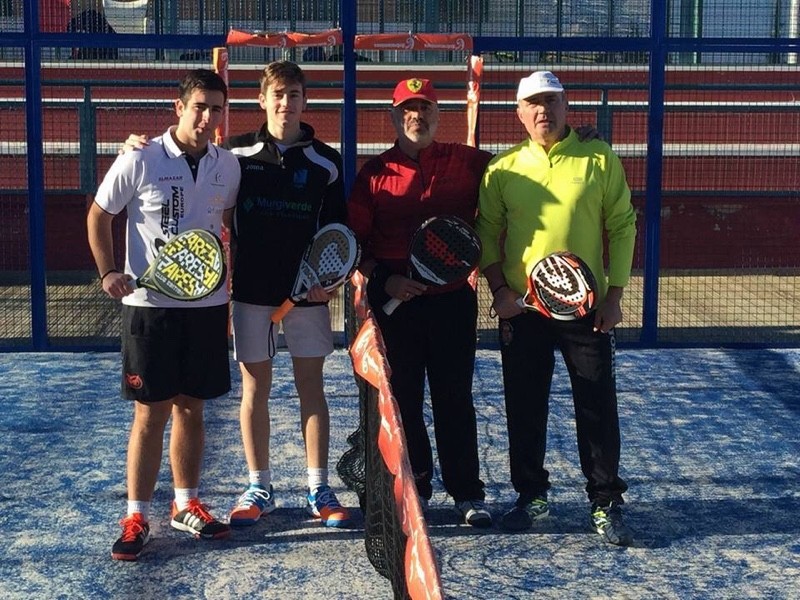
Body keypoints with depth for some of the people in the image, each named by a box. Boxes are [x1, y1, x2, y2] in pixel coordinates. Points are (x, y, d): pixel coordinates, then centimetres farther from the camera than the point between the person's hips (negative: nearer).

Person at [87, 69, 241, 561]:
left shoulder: (228, 166, 2)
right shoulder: (139, 161, -10)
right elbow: (99, 215, 2)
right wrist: (108, 271, -9)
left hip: (207, 304, 4)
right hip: (150, 305, -4)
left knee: (191, 408, 12)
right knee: (151, 413, -1)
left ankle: (186, 505, 26)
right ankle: (137, 518, 9)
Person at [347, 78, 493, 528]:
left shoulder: (467, 162, 3)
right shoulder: (375, 173, 3)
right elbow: (356, 241, 2)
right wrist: (383, 280, -10)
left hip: (453, 299, 0)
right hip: (395, 300, 1)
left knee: (455, 399, 5)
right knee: (403, 399, 8)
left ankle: (468, 493, 15)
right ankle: (414, 487, 23)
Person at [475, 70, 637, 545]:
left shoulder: (600, 158, 0)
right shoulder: (502, 168, 5)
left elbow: (622, 226, 1)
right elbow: (487, 232, 7)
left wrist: (614, 294, -5)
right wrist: (499, 288, -6)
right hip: (521, 310, 2)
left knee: (598, 408, 1)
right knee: (525, 408, 9)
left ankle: (607, 503, 13)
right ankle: (532, 495, 24)